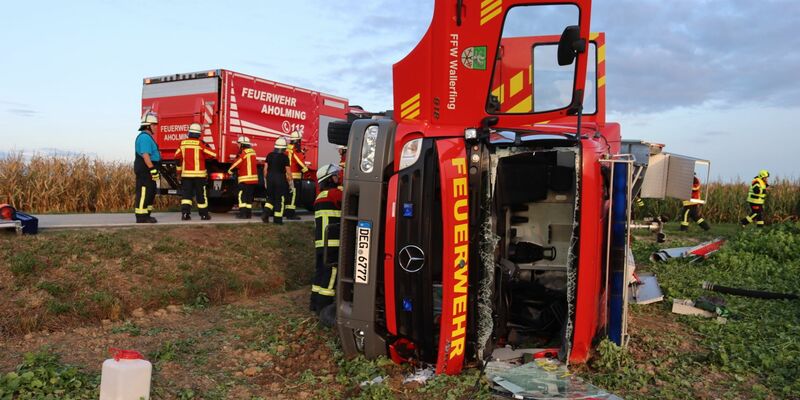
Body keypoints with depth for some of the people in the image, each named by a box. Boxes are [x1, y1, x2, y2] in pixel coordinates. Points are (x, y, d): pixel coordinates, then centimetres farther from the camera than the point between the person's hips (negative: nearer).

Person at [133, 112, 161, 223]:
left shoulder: (147, 137, 19)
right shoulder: (144, 137, -15)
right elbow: (145, 155, -23)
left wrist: (154, 170, 25)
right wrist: (153, 169, -25)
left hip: (148, 172, 11)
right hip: (144, 171, -11)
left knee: (150, 193, 16)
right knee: (143, 193, -8)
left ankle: (146, 215, 23)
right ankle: (141, 217, -5)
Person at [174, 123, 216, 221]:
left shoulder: (183, 143, 3)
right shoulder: (201, 144, -8)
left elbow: (177, 158, 9)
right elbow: (213, 155, -5)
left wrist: (179, 171, 20)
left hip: (186, 173, 2)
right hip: (199, 174, -2)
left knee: (186, 194, 4)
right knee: (201, 195, 6)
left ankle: (185, 213, -11)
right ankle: (204, 214, 14)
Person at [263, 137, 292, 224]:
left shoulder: (269, 155, 3)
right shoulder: (285, 157, -10)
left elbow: (265, 169, 6)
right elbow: (288, 171, -10)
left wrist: (265, 179, 16)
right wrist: (290, 181, 0)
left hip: (270, 178, 4)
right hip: (280, 179, -4)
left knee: (270, 197, 17)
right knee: (279, 199, 4)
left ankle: (266, 213, 0)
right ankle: (278, 219, 7)